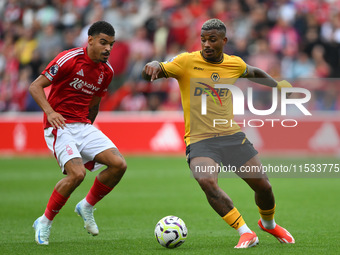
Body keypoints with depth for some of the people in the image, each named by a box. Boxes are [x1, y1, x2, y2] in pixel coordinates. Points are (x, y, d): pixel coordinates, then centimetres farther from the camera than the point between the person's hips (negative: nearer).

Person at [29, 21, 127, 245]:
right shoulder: (69, 59, -12)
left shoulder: (106, 71, 8)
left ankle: (87, 207, 11)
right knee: (77, 173, -27)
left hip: (84, 126, 7)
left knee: (119, 164, -12)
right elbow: (35, 86, -12)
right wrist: (50, 112, -27)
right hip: (60, 126, -7)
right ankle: (45, 223, -7)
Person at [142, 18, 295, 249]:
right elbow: (152, 73, -12)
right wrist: (153, 66, -34)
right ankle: (246, 233, -21)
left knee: (263, 186, 2)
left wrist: (278, 86, 18)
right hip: (199, 140, -3)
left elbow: (254, 73, 29)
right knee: (207, 181, -31)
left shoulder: (234, 64, 7)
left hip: (232, 135, 3)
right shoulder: (187, 62, -5)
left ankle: (269, 223, 36)